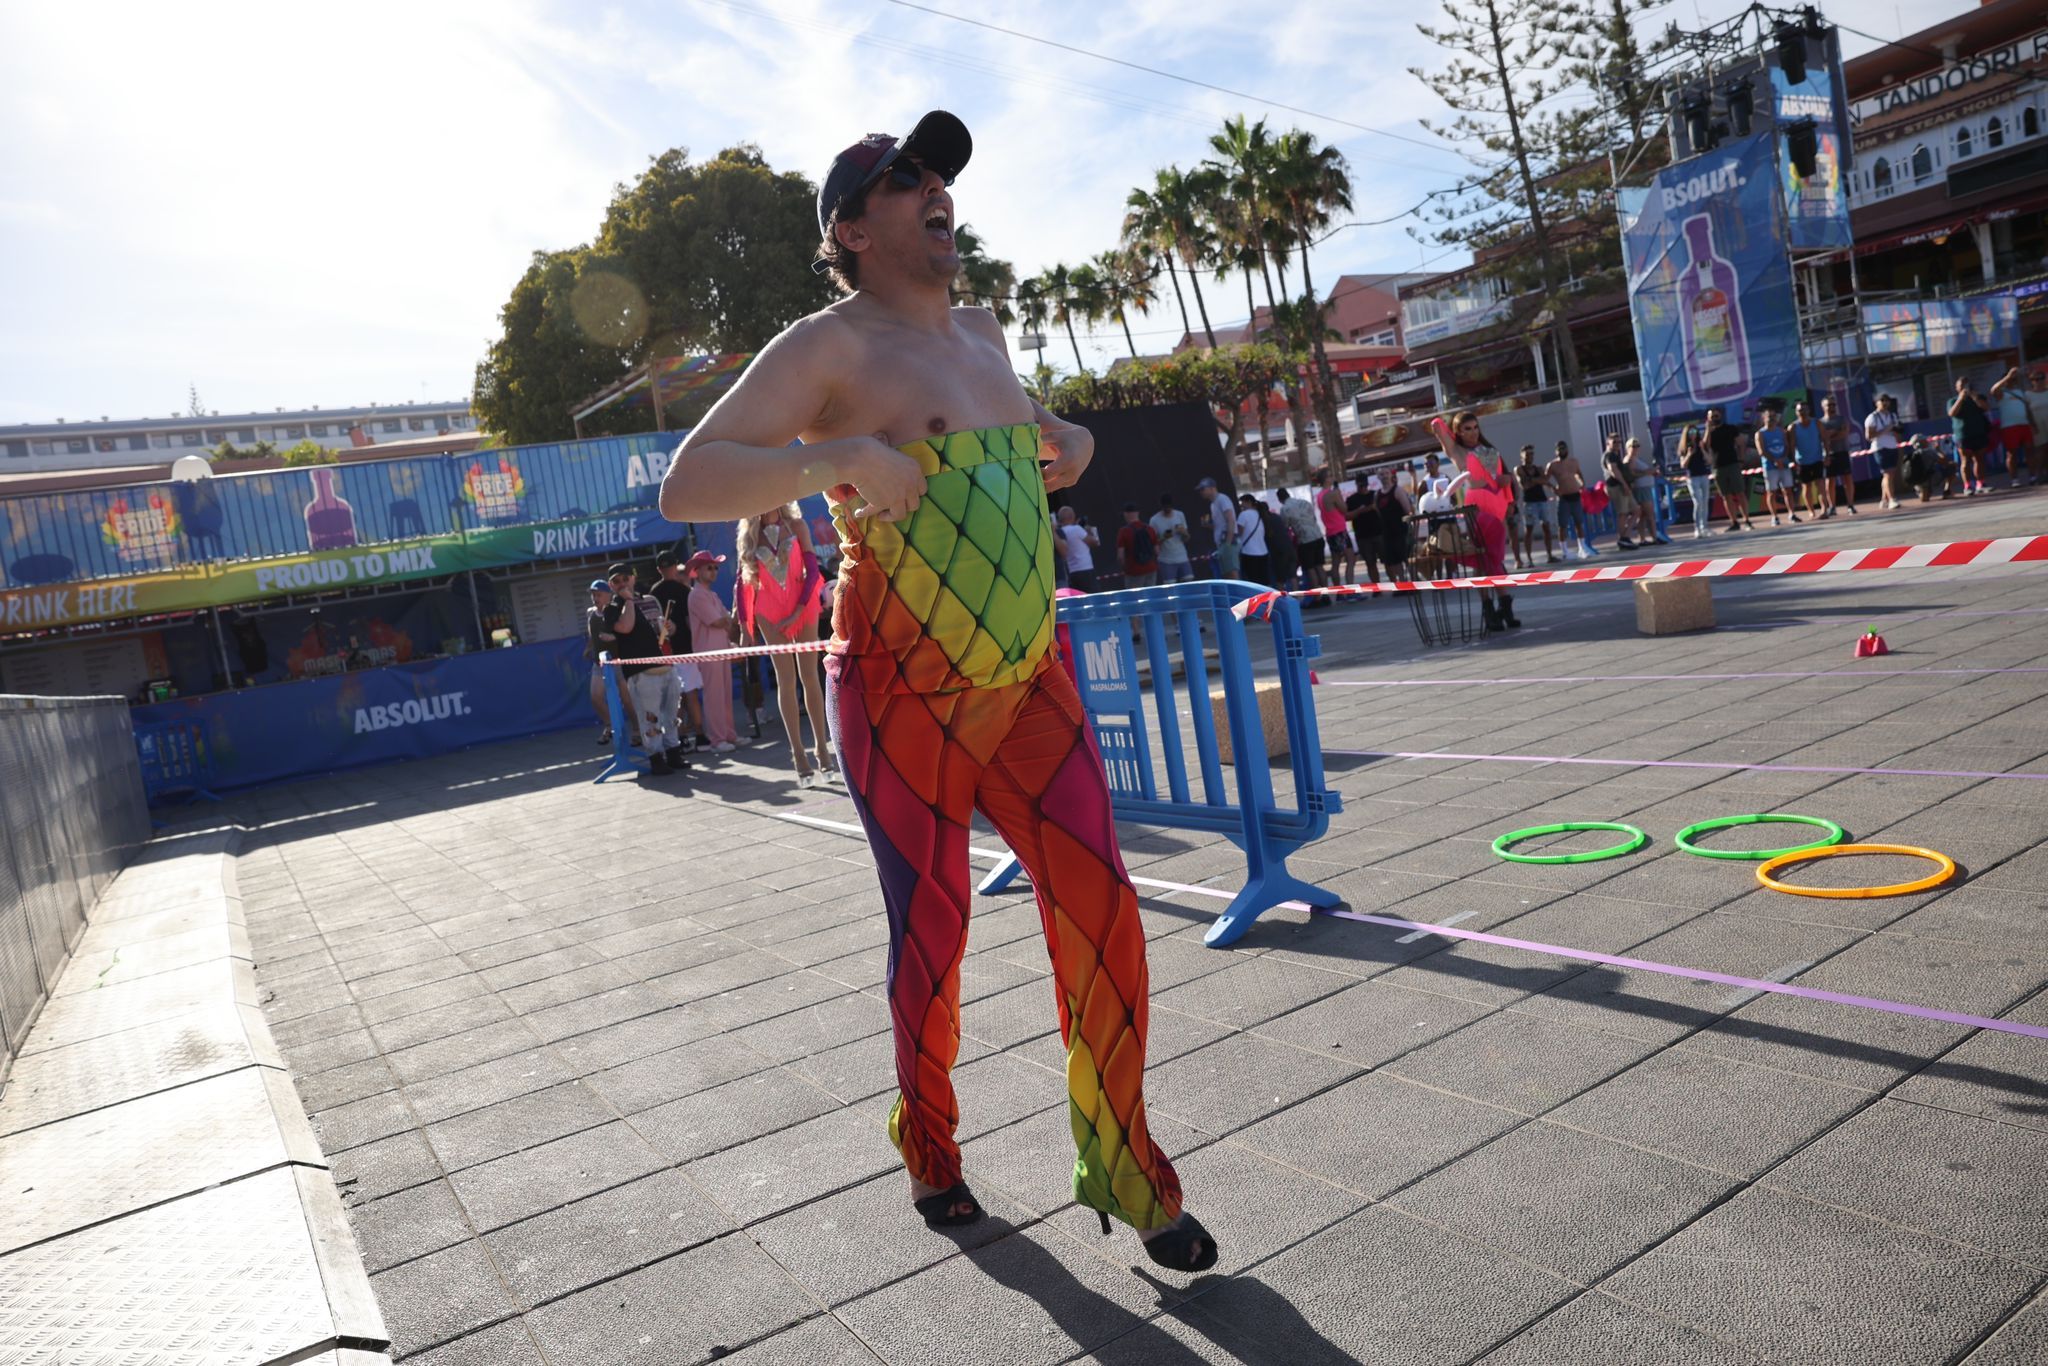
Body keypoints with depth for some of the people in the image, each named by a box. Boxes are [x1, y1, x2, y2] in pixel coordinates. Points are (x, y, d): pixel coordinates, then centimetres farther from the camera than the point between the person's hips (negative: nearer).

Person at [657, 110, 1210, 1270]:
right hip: (907, 699, -5)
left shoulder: (981, 332, 14)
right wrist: (833, 457, -29)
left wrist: (1060, 438, 16)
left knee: (1103, 917, -1)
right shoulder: (829, 346, -8)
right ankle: (931, 1147, 35)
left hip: (1030, 682, 6)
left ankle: (1121, 1165, 18)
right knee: (932, 940, 7)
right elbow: (687, 487, -15)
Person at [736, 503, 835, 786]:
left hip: (802, 606, -1)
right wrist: (744, 625, 0)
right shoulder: (748, 535, 5)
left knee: (810, 677, 0)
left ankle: (822, 747, 4)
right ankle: (799, 755, 1)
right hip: (769, 611, 1)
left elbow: (812, 570, -4)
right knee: (786, 681, 0)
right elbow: (742, 581, 5)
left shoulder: (797, 526, 1)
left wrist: (798, 611, -12)